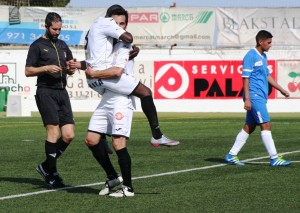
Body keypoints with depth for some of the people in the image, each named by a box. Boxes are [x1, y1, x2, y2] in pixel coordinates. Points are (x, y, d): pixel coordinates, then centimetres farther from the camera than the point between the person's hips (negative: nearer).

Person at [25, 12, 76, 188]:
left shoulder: (63, 45, 21)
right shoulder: (37, 45, 4)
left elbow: (71, 70, 27)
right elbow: (28, 71, 0)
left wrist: (71, 68, 3)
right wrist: (46, 68, -14)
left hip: (62, 92, 6)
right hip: (46, 92, -6)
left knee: (69, 135, -3)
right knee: (53, 131, -15)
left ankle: (46, 166, 13)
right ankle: (52, 174, -8)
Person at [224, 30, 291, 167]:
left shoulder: (263, 57, 17)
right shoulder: (250, 56, -11)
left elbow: (267, 76, 27)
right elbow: (245, 78, -14)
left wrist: (281, 90, 25)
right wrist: (247, 99, -19)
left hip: (260, 97, 10)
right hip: (254, 96, -10)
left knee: (249, 127, 9)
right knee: (266, 125, -11)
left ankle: (231, 155, 13)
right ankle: (274, 158, -10)